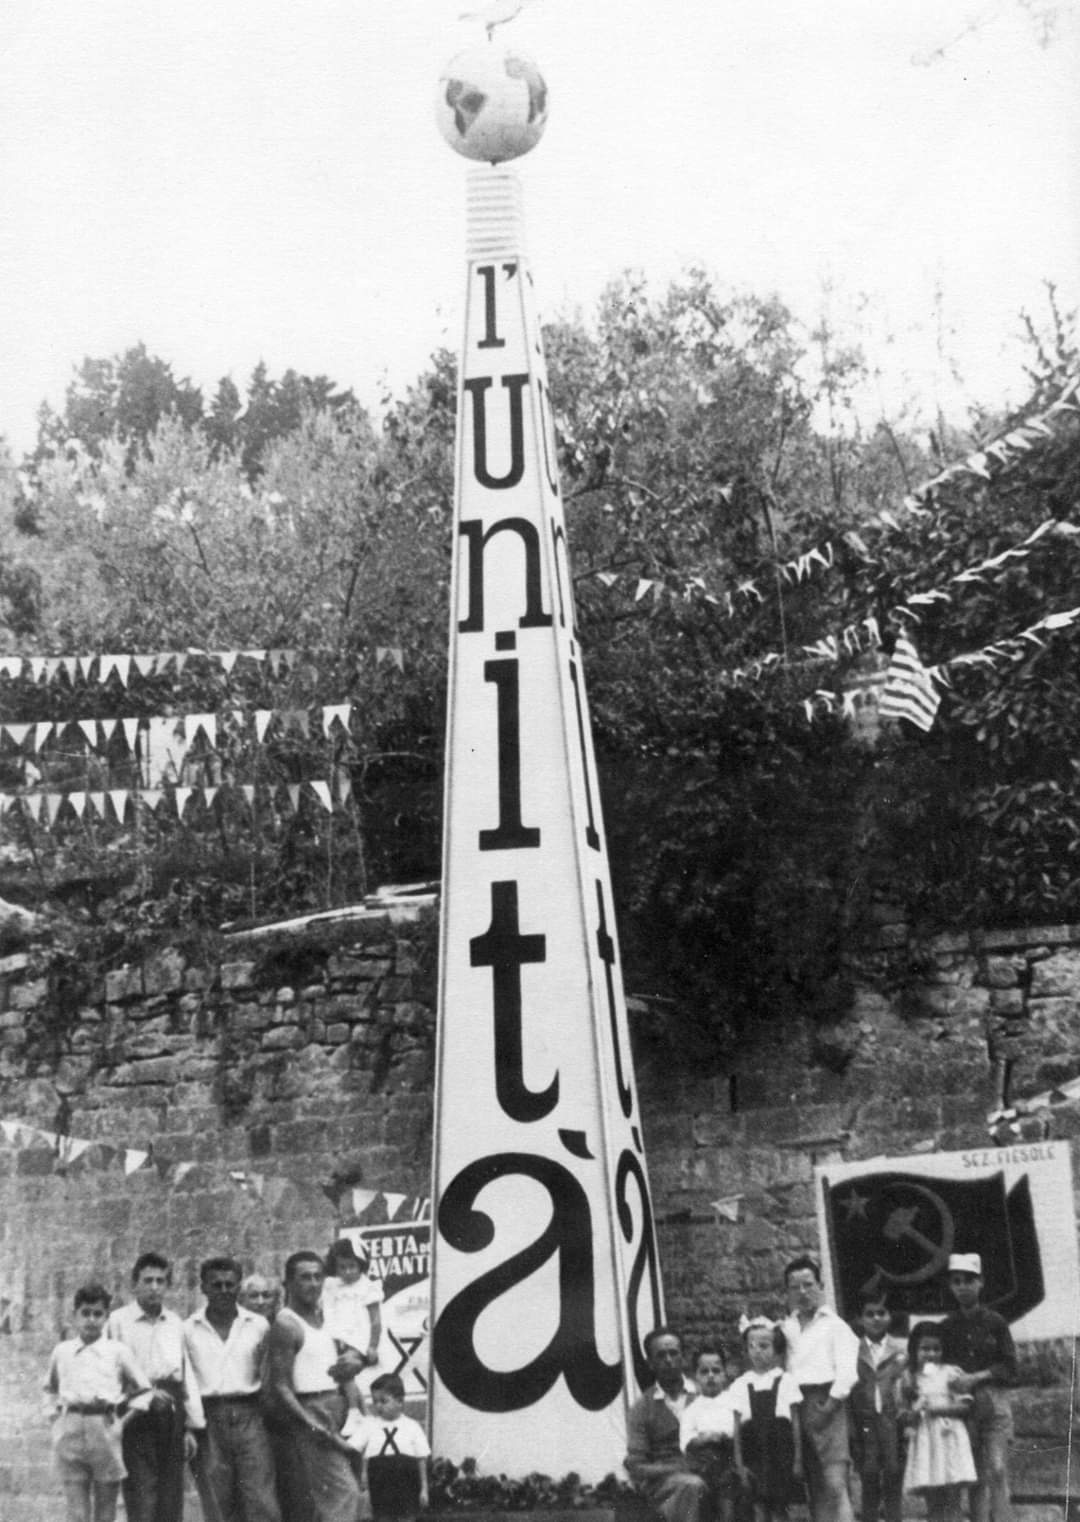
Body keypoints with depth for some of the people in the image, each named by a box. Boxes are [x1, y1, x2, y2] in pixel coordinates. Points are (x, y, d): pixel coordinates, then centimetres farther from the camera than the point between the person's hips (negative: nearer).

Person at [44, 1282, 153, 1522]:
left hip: (106, 1429, -1)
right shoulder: (61, 1351, 11)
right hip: (70, 1429, 1)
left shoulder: (117, 1351, 6)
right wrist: (57, 1408, 14)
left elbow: (142, 1390, 12)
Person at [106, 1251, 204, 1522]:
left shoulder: (175, 1323, 14)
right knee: (141, 1499, -9)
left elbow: (187, 1374, 14)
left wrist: (192, 1425, 10)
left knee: (171, 1499, 5)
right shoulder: (118, 1321, -1)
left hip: (171, 1415, 5)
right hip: (136, 1416, -4)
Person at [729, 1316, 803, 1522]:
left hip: (780, 1451, -1)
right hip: (754, 1455, 1)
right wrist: (739, 1463, 1)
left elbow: (796, 1422, 3)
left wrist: (798, 1459, 0)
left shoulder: (786, 1382, 1)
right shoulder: (740, 1385, 4)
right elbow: (737, 1427, 5)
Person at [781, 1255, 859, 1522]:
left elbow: (846, 1371, -4)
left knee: (835, 1484, -14)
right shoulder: (786, 1328, 18)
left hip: (826, 1403, -4)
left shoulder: (835, 1325, 6)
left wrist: (830, 1404, -12)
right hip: (795, 1406, 4)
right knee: (815, 1488, 5)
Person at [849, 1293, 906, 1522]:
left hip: (893, 1419, 0)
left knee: (893, 1476, 1)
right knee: (869, 1479, 0)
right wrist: (851, 1430, -3)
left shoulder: (901, 1350, 8)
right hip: (864, 1421, 0)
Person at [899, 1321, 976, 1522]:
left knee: (952, 1501, -4)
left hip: (949, 1439, -2)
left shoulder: (950, 1374, 2)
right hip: (923, 1441, 2)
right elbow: (903, 1416, 9)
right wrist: (912, 1413, -12)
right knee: (932, 1503, 3)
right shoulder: (909, 1379, 7)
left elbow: (964, 1406, -1)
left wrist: (940, 1409, -13)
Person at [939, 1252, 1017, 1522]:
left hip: (994, 1401, -2)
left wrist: (976, 1377, -10)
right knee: (976, 1477, 1)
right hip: (962, 1405, 2)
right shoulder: (947, 1327, 8)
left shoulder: (995, 1322, 4)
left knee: (997, 1470, -11)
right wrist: (953, 1378, -10)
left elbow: (1010, 1367, 0)